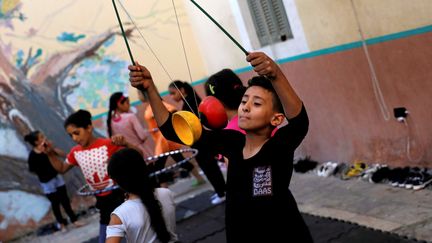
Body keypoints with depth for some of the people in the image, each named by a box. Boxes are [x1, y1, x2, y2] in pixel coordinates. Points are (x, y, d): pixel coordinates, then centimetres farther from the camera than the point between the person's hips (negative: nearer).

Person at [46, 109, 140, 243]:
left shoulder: (108, 145, -17)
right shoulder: (75, 152, 1)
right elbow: (62, 168, 20)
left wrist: (125, 144, -38)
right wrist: (50, 153, 4)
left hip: (120, 196, -6)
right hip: (103, 202, 6)